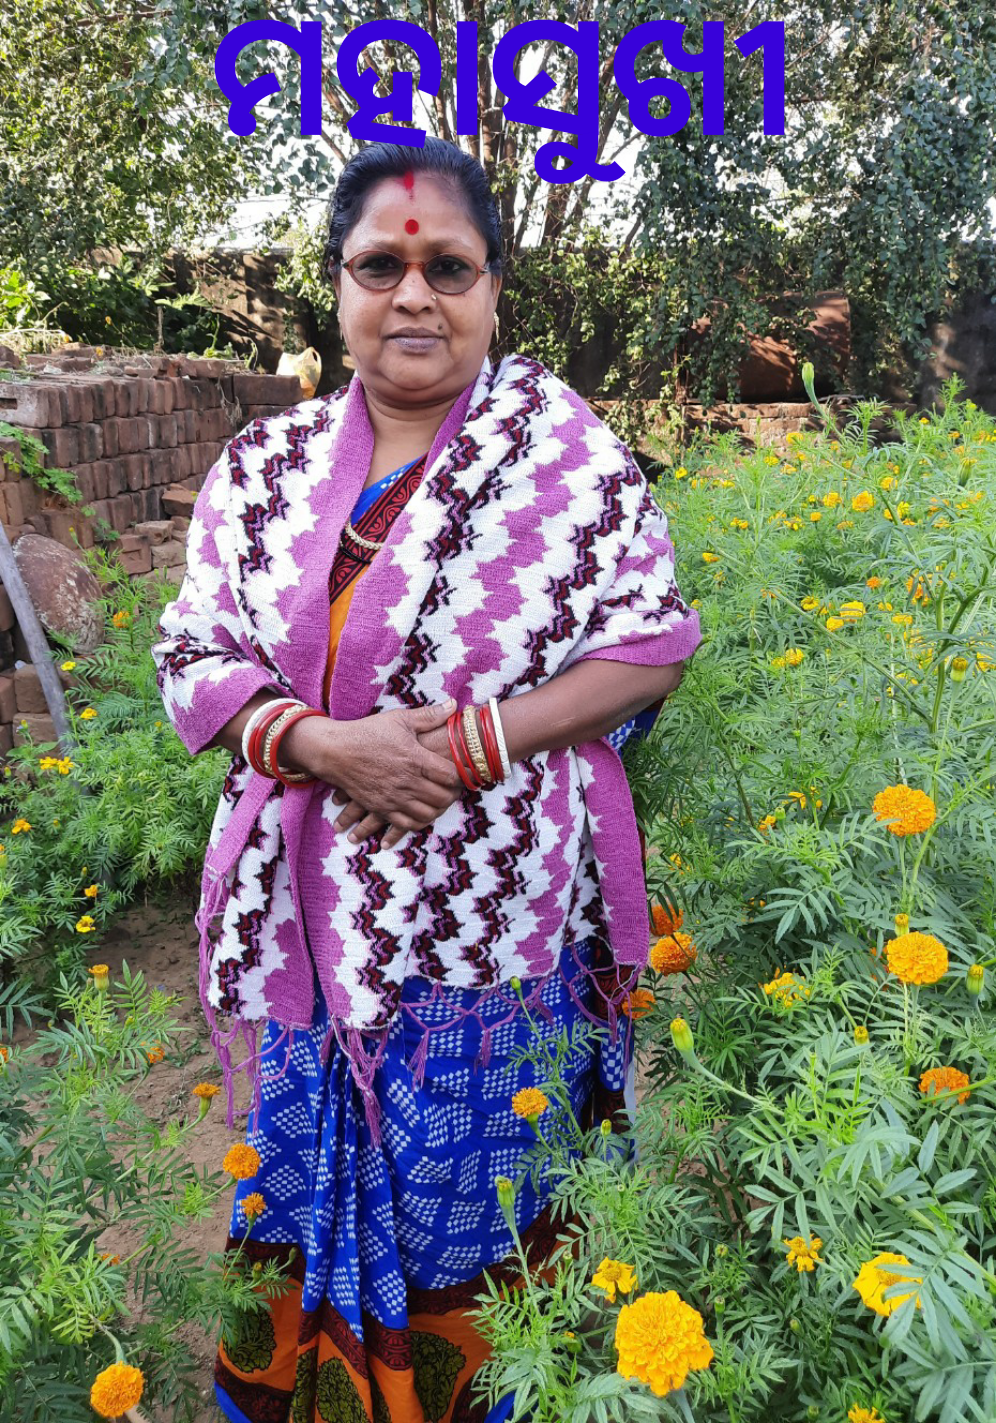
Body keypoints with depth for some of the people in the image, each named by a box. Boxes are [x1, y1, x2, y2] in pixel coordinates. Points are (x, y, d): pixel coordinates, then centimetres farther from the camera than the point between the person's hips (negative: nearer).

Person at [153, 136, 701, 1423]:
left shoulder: (568, 448, -4)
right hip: (305, 916, 3)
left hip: (498, 917, -2)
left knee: (476, 1188, 14)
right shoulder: (265, 465, 5)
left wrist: (474, 741, -17)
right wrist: (322, 744, -15)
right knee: (306, 1182, 18)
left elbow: (648, 648, -5)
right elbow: (193, 657, 4)